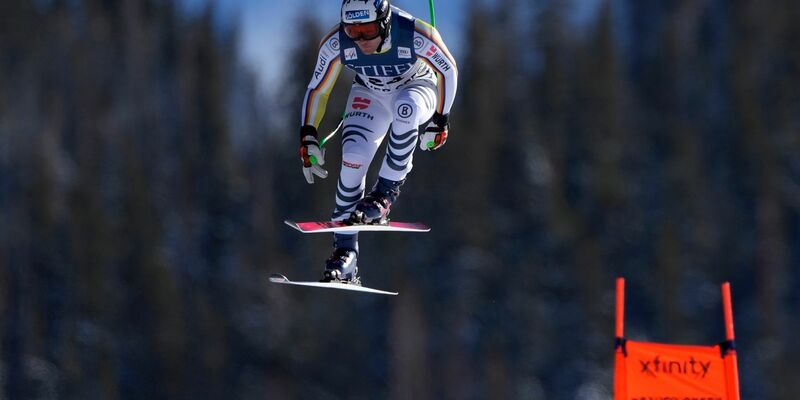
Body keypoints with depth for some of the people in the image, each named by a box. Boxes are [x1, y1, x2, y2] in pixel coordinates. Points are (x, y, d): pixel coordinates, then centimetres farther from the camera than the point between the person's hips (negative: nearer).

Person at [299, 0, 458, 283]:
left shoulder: (417, 36, -33)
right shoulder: (335, 43, -25)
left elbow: (448, 70, -14)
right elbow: (317, 89, -8)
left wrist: (438, 121, -9)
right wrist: (308, 139, -12)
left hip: (416, 88, -2)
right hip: (370, 95, 2)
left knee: (406, 106, -39)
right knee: (353, 157, -22)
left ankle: (386, 191, -25)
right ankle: (345, 252, -14)